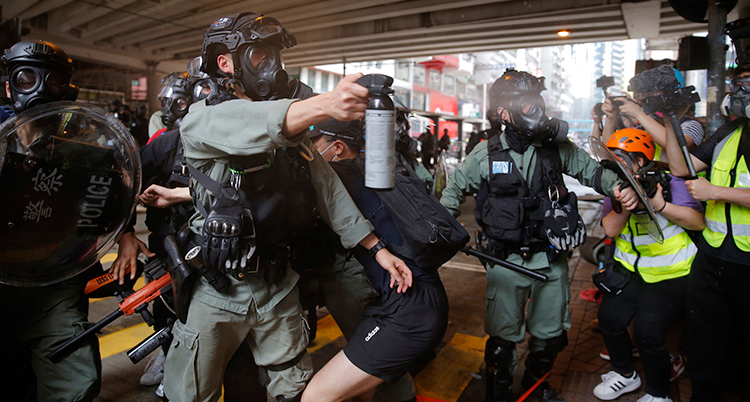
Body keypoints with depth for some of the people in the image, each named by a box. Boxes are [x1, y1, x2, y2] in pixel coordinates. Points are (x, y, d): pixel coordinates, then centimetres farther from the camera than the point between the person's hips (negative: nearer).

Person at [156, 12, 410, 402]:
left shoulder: (291, 129, 7)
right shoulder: (201, 119, -11)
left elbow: (327, 188, 4)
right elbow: (248, 127, -34)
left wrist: (378, 248, -3)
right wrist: (324, 104, -52)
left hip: (277, 288, 5)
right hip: (216, 290, -4)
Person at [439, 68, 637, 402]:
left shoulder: (557, 146, -1)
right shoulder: (486, 154, -5)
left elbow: (592, 171, 10)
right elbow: (455, 188, 8)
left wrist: (619, 187, -9)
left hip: (551, 258, 3)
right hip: (506, 261, -3)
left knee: (550, 333, 18)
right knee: (503, 336, 5)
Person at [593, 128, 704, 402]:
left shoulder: (666, 181, -9)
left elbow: (699, 222, -17)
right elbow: (610, 230, -8)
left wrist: (661, 205, -28)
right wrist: (624, 206, -25)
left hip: (670, 274, -5)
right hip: (630, 268, 5)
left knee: (647, 332, -15)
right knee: (609, 318, -7)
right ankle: (625, 375, 23)